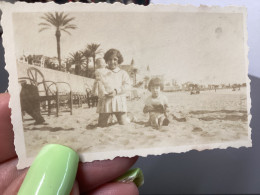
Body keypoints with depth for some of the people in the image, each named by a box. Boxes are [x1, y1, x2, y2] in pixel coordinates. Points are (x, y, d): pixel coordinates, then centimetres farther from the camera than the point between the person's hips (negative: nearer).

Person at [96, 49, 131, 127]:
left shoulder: (123, 73, 12)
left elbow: (127, 85, -2)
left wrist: (116, 91, -18)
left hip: (119, 101, -1)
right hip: (105, 101, 2)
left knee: (124, 124, -3)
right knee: (101, 125, 2)